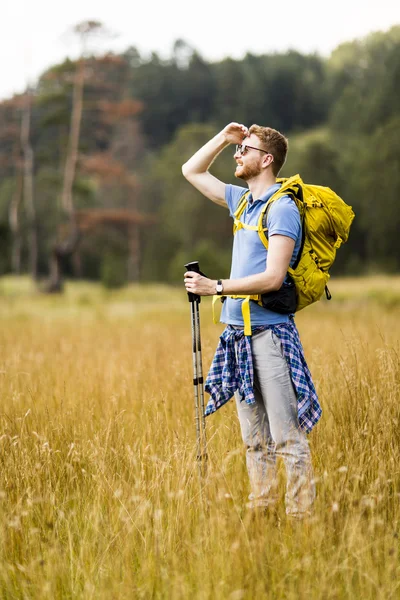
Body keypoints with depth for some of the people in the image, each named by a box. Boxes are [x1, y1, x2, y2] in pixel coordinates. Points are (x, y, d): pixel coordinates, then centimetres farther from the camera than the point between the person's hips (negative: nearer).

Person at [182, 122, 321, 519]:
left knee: (287, 437, -8)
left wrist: (215, 287, -19)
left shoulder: (282, 209, -11)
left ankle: (300, 514, -5)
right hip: (237, 333, 9)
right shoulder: (242, 200, 15)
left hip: (269, 333, -8)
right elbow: (191, 171, 28)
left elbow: (272, 277, -20)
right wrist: (223, 137, 16)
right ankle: (260, 511, 16)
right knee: (254, 439, 11)